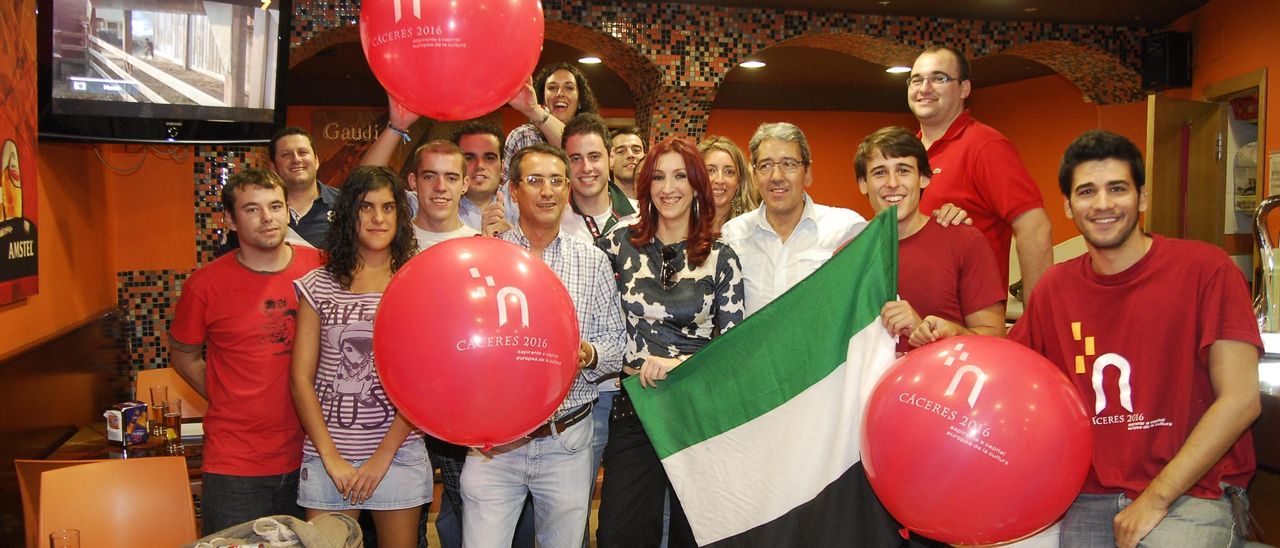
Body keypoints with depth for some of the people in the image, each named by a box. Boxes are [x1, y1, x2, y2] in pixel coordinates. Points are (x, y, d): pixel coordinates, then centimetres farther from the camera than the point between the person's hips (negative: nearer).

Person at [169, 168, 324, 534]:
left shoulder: (319, 268, -2)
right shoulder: (206, 284, -7)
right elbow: (183, 355, 8)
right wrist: (226, 401, -3)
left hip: (307, 455, 2)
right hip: (235, 466, -2)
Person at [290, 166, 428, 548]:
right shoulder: (318, 286, 3)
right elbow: (301, 378, 1)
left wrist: (383, 456, -9)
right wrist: (331, 457, -7)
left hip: (399, 454, 0)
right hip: (327, 455, 1)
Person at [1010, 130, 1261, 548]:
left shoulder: (1206, 269, -5)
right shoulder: (1055, 287, 8)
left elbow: (1240, 400, -9)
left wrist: (1155, 499, -12)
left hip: (1192, 493, -4)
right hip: (1086, 497, 5)